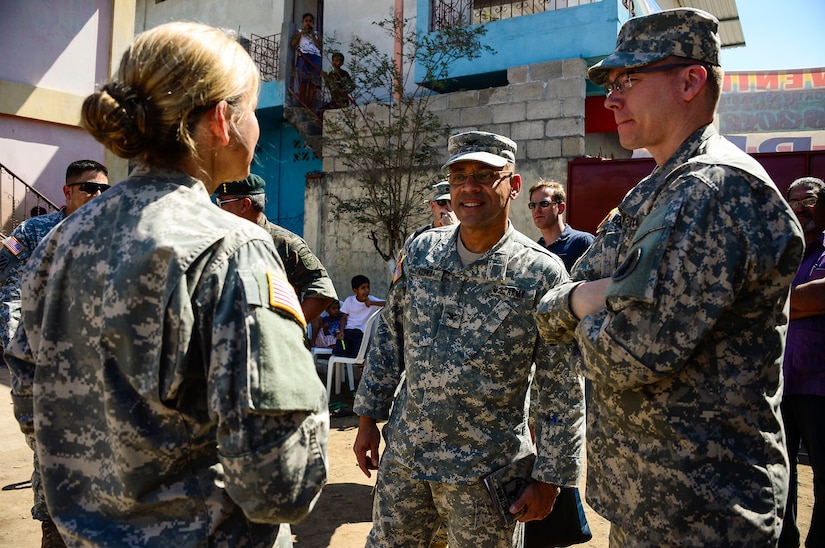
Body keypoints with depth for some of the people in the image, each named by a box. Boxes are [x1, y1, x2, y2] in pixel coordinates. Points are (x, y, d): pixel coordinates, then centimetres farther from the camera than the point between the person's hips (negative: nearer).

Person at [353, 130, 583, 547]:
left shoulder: (542, 274, -12)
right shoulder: (420, 251, 0)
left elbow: (564, 391, -8)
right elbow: (389, 338, 8)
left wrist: (549, 477, -7)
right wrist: (368, 417, 8)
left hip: (485, 476, -3)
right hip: (402, 457, 4)